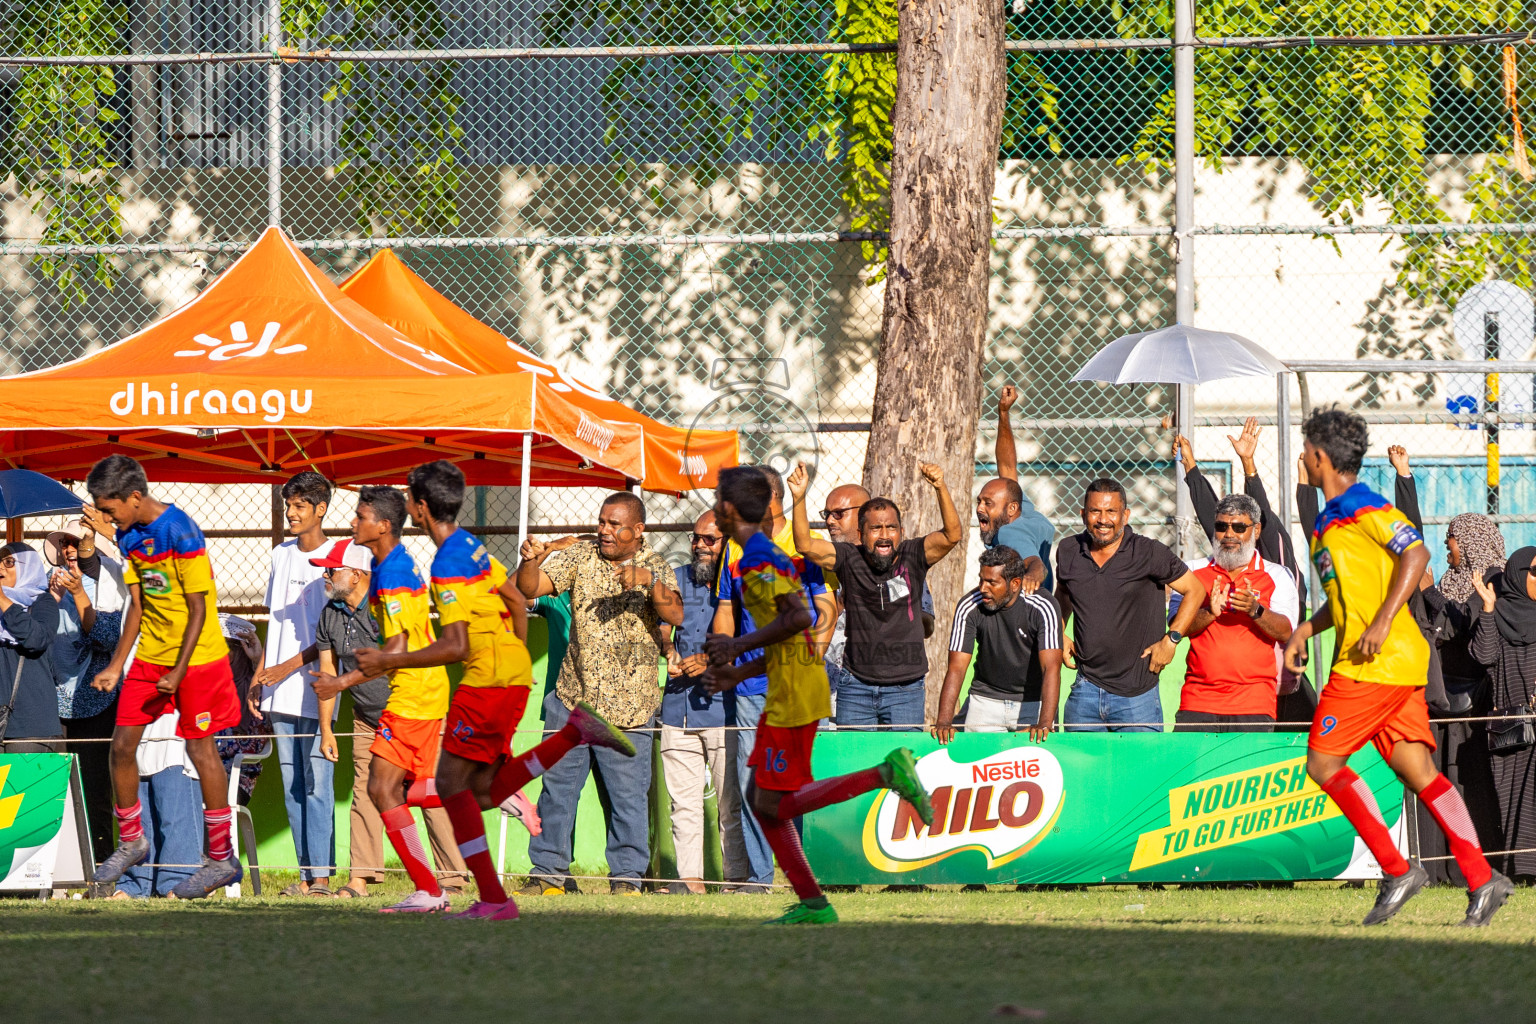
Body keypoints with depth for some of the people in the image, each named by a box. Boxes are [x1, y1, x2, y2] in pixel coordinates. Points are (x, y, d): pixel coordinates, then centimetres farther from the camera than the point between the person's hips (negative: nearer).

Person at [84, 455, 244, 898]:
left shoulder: (180, 533, -19)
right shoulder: (129, 536, 5)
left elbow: (198, 609, -17)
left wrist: (180, 671, -20)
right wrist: (117, 665, 10)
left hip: (196, 657, -7)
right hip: (150, 654, 7)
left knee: (200, 749, -3)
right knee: (122, 744, 3)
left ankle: (222, 859, 4)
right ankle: (131, 841, 20)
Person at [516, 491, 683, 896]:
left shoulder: (655, 568, -1)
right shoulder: (582, 556, 6)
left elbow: (675, 615, -17)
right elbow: (530, 588, -1)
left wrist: (649, 582, -34)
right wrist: (530, 562, -22)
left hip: (626, 707, -3)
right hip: (573, 696, 3)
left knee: (627, 794, -1)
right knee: (556, 788, 6)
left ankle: (626, 877, 9)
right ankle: (548, 873, 14)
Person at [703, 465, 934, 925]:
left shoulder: (756, 559, -14)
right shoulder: (771, 553, 17)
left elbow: (798, 616, -25)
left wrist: (739, 646, -16)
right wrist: (739, 674, 21)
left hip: (793, 696, -10)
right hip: (788, 691, 10)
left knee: (773, 804, -7)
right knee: (760, 800, 11)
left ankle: (887, 773, -12)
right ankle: (812, 904, 8)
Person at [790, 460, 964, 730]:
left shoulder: (912, 558, -3)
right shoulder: (850, 559, -1)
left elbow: (953, 534, -16)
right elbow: (805, 544, -11)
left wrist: (940, 488, -32)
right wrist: (799, 499, -26)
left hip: (905, 689, -1)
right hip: (856, 685, 1)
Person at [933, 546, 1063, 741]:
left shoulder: (1042, 607, -18)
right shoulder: (969, 607, -12)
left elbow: (1051, 668, -26)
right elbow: (956, 668, -14)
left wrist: (1044, 723, -38)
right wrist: (944, 721, -27)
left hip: (1033, 701, -2)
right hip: (986, 700, 2)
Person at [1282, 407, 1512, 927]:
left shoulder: (1362, 507, -8)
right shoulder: (1329, 521, 21)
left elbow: (1416, 553, -19)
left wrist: (1382, 622, -25)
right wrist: (1305, 630, 20)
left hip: (1375, 663, -9)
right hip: (1400, 667, 9)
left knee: (1323, 763, -5)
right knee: (1419, 772, 3)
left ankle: (1396, 870, -8)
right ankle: (1481, 879, -4)